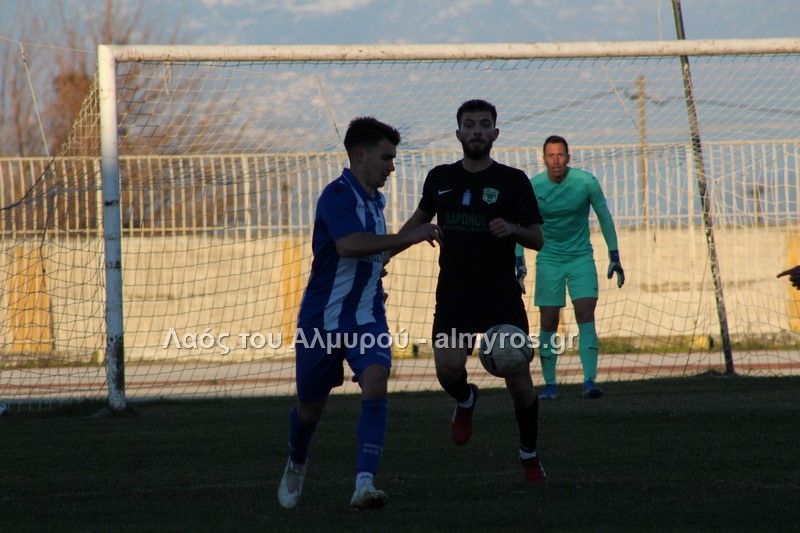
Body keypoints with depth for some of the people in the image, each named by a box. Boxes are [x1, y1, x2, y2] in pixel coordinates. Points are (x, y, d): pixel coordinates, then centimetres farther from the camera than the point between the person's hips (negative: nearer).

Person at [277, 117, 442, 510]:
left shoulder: (373, 200, 10)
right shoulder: (337, 195, -16)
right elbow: (349, 244, -35)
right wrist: (408, 238, -34)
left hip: (367, 317, 5)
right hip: (322, 319, -5)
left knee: (375, 385, -21)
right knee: (310, 407, 10)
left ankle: (364, 485, -28)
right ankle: (296, 465, 43)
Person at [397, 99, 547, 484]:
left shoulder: (513, 181, 0)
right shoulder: (440, 178, 8)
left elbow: (537, 239, 1)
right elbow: (421, 218, 27)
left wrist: (513, 230, -20)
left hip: (502, 297, -1)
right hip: (454, 295, 1)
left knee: (519, 381, -4)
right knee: (448, 370, -20)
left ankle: (529, 456, 18)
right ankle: (465, 402, 18)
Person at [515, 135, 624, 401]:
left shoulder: (586, 182, -10)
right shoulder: (533, 187, -9)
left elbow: (604, 217, 3)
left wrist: (614, 257, 4)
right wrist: (519, 264, -7)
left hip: (581, 258, -1)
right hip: (548, 259, 1)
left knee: (585, 315, -14)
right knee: (548, 323, -3)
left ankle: (590, 380, -20)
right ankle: (550, 384, 6)